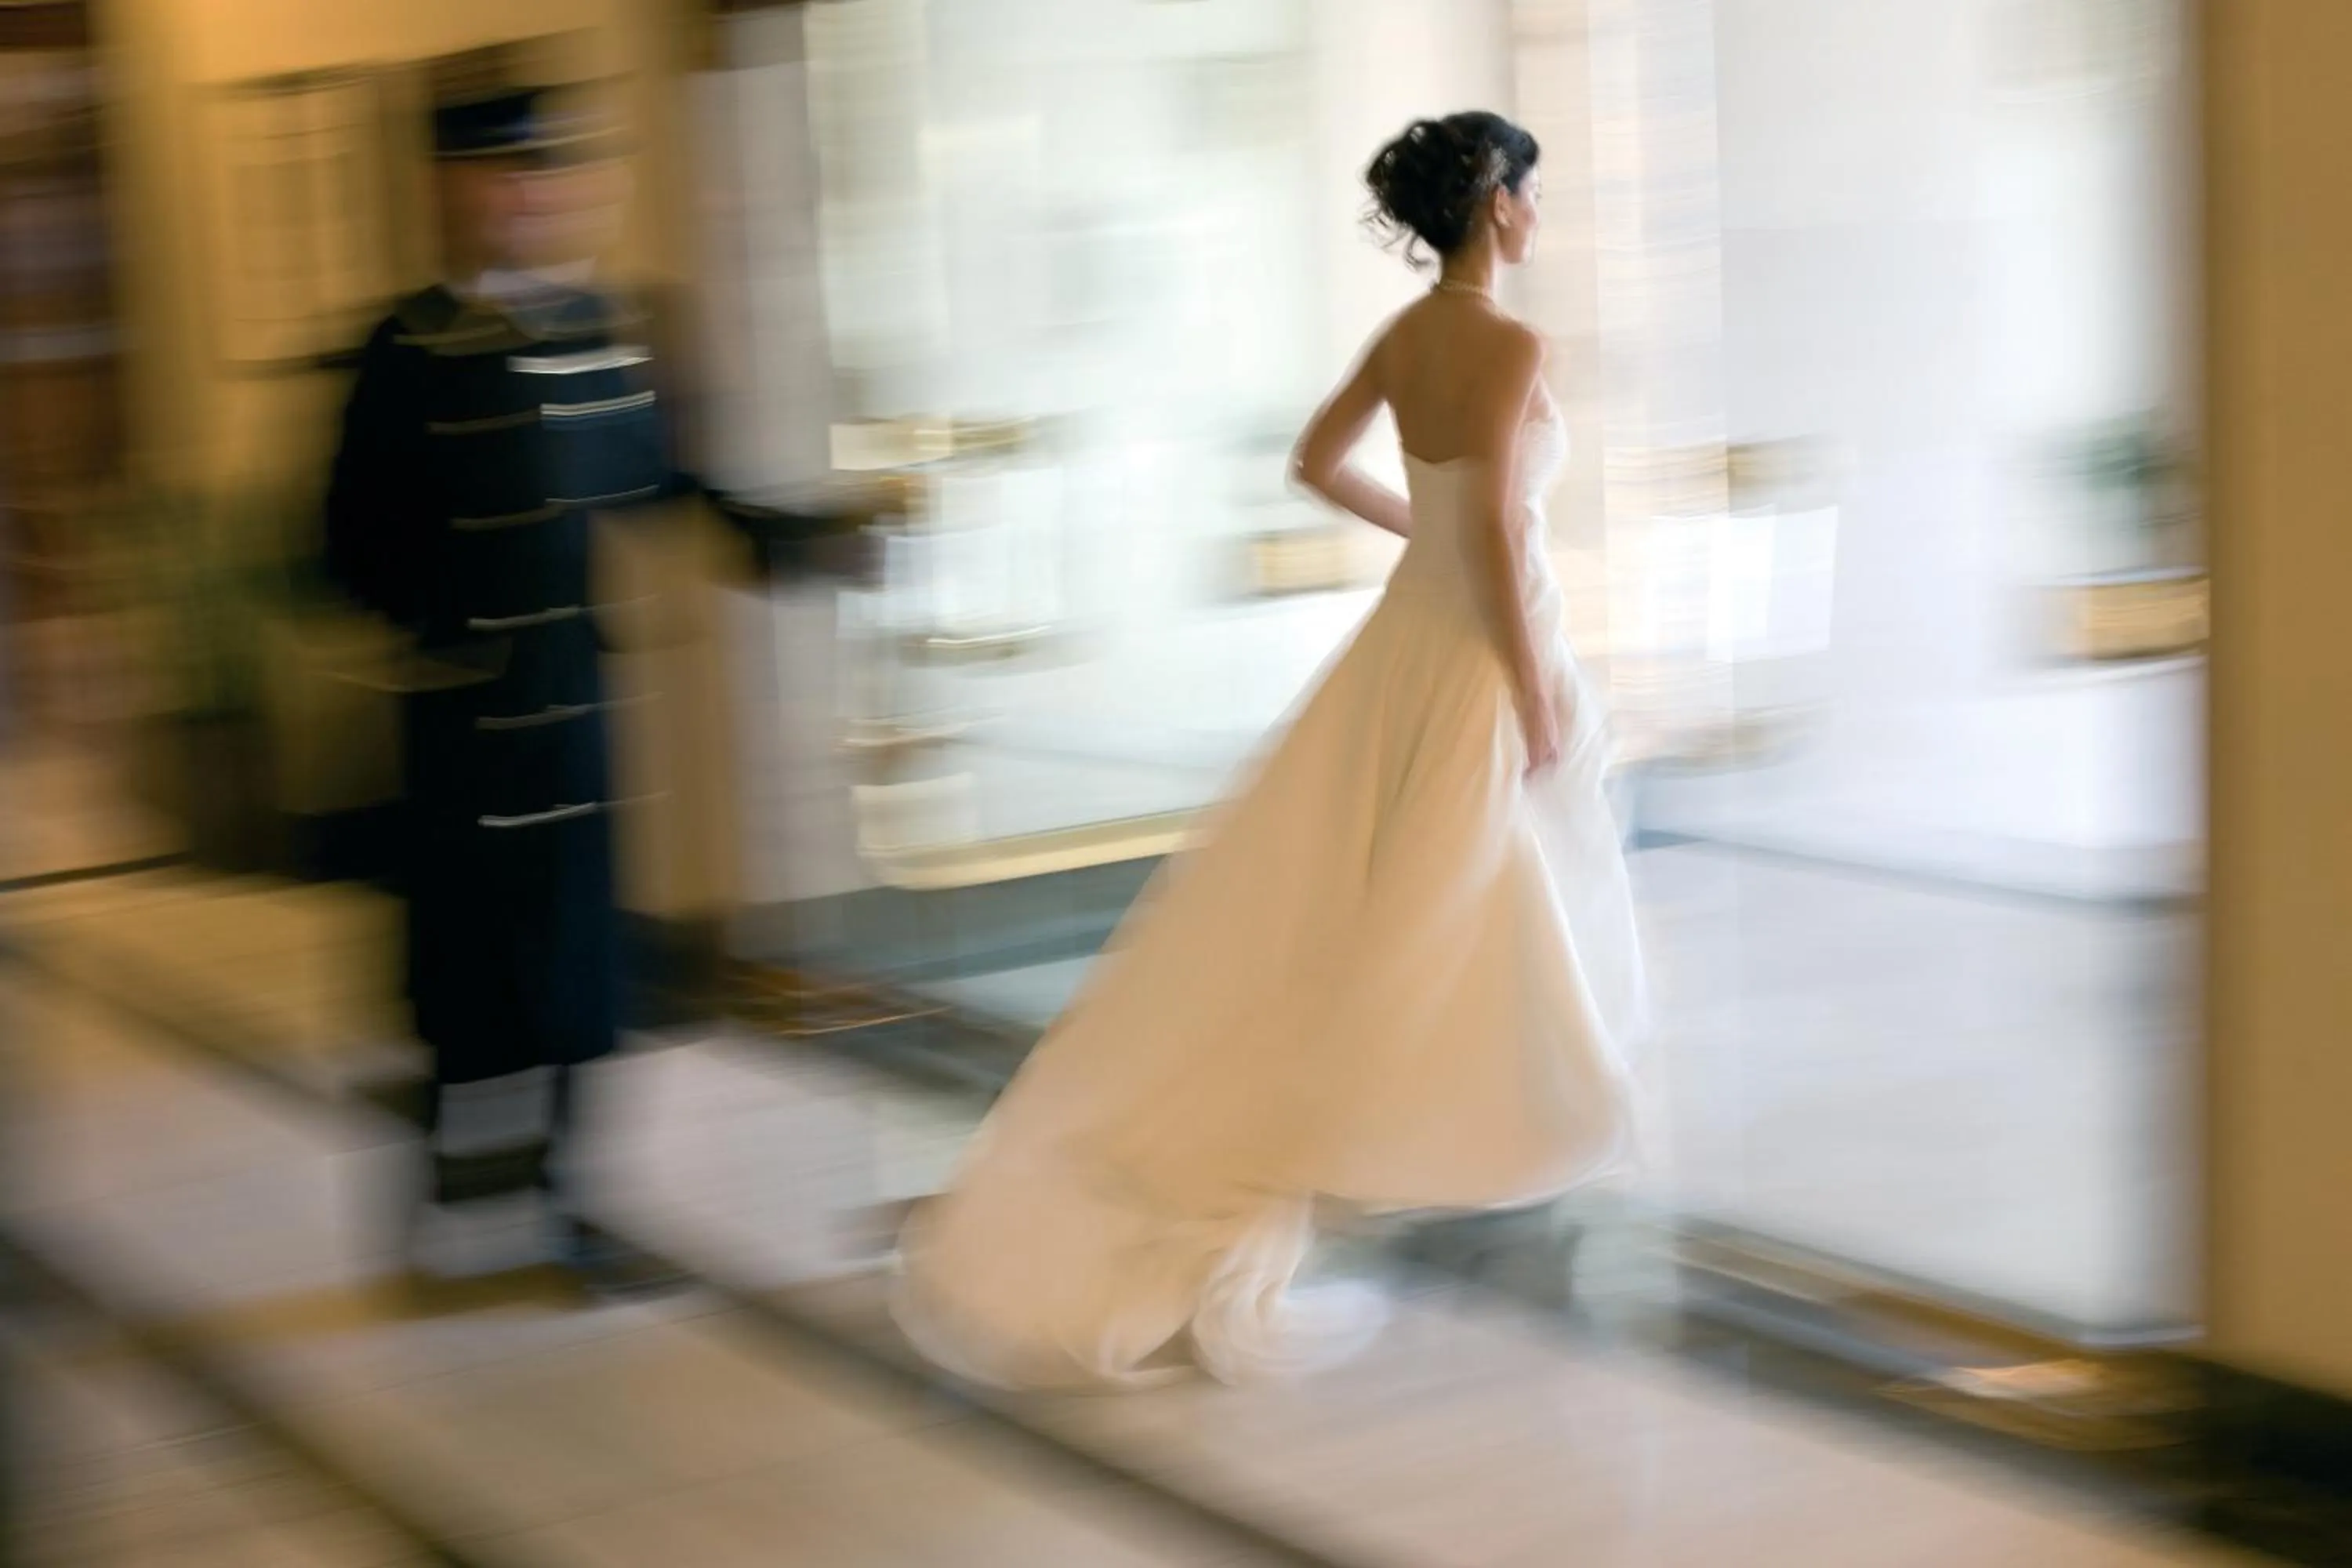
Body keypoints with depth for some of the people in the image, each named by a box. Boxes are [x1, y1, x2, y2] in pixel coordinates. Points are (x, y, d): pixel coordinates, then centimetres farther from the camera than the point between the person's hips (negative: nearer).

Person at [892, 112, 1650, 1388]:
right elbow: (1497, 534, -23)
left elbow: (1317, 463, 18)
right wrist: (1536, 699, -19)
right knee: (1467, 916, -1)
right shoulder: (1509, 346, -18)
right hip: (1482, 652, -8)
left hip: (1412, 628, 8)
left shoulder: (1406, 332, 7)